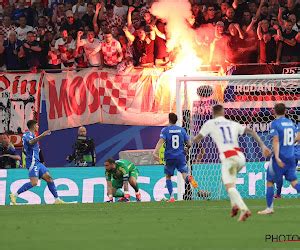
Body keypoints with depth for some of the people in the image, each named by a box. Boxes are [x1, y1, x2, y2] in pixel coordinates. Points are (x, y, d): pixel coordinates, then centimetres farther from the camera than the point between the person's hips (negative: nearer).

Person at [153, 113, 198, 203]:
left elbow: (161, 141, -18)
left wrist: (155, 152, -27)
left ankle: (172, 197, 7)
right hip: (181, 157, 1)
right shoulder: (182, 130, 7)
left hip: (170, 157, -1)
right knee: (184, 174, -4)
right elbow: (189, 144, 7)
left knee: (168, 177, 15)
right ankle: (189, 178, -41)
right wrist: (185, 146, 30)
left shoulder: (165, 130, -1)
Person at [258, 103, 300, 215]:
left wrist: (277, 157, -24)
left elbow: (276, 141, -18)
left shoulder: (275, 123, -10)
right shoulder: (291, 122, 8)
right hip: (291, 157, 5)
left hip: (280, 157, -5)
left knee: (270, 181, 6)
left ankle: (269, 208, 6)